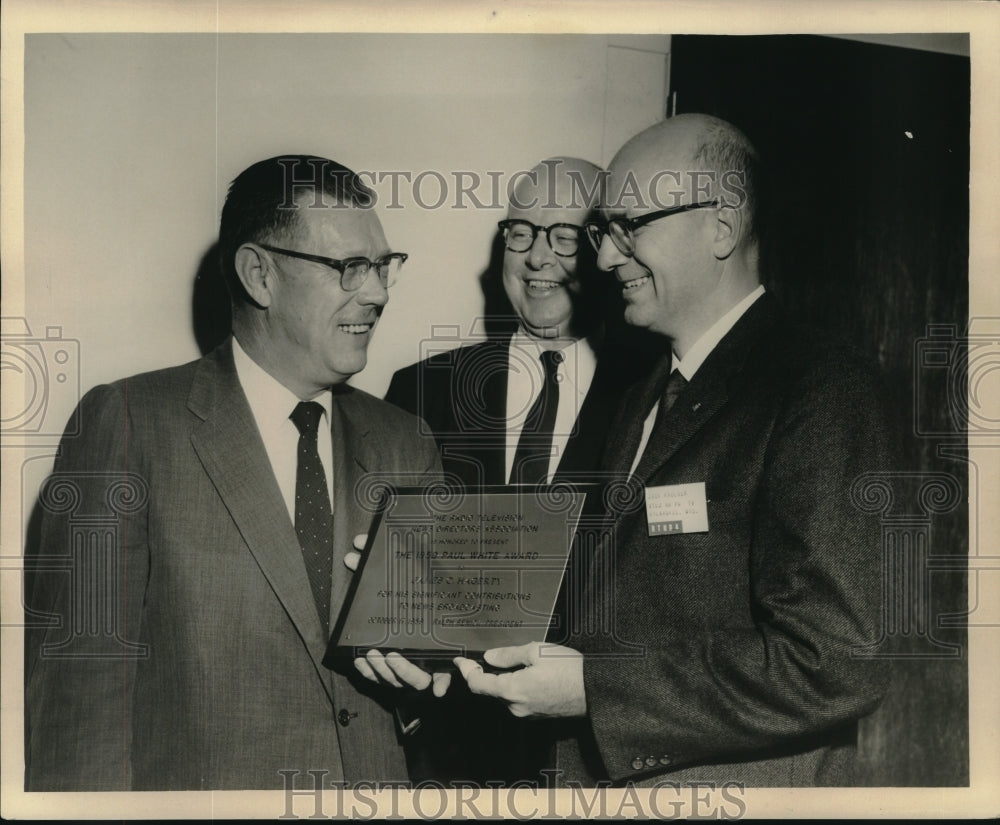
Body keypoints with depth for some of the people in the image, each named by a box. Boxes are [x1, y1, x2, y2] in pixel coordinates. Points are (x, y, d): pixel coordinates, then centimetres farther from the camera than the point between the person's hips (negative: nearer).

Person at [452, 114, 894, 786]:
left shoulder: (823, 389, -16)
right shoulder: (640, 403, 11)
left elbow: (833, 665, -24)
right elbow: (623, 613, 10)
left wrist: (593, 686, -22)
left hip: (744, 782, -7)